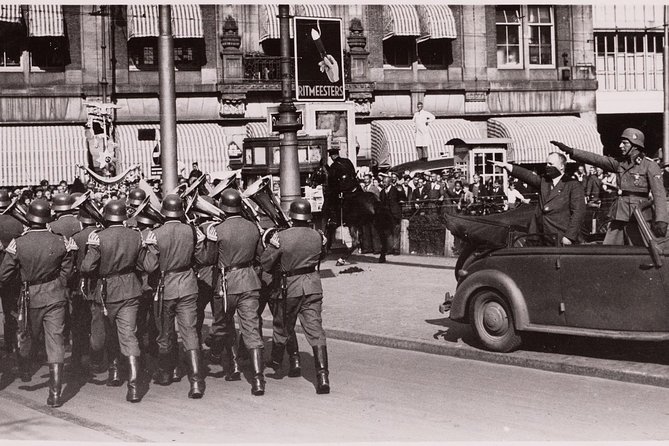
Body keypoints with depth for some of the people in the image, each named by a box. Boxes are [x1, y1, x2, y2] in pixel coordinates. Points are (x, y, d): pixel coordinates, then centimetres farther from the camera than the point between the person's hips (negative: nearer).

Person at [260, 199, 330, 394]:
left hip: (291, 287, -2)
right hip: (313, 286, 2)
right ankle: (322, 375, -13)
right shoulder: (317, 236, -2)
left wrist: (271, 244, 9)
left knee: (282, 326, 20)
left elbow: (265, 264, -4)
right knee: (315, 329, -2)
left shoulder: (282, 237, -12)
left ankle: (275, 364, 40)